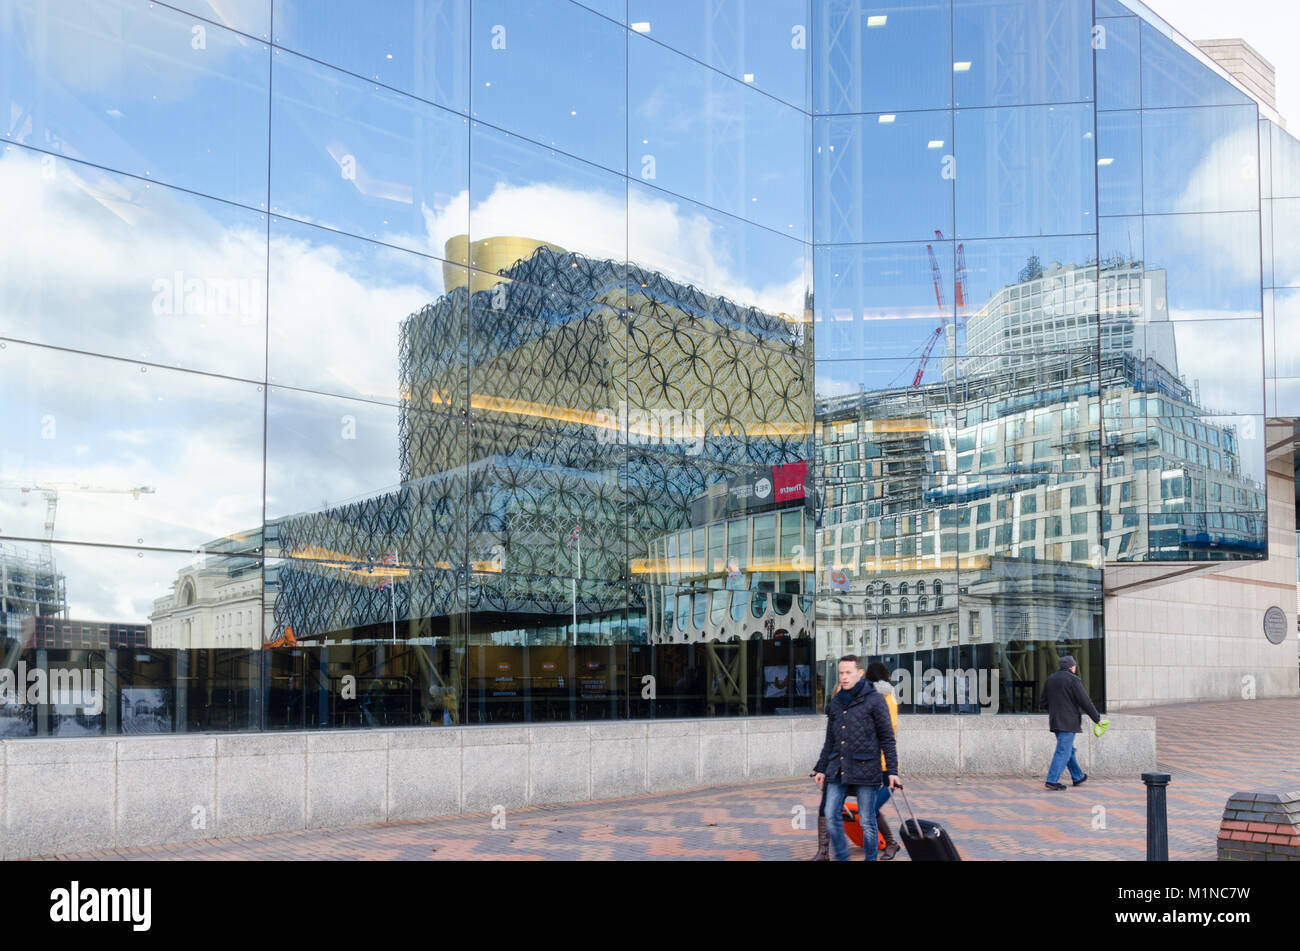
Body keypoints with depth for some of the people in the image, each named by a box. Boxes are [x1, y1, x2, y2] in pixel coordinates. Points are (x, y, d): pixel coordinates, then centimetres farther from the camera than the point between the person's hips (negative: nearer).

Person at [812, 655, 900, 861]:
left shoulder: (874, 699, -3)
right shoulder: (836, 702, 14)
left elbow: (887, 737, -3)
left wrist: (892, 770, -8)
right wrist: (821, 768, 19)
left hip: (865, 768, -5)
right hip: (838, 770, 5)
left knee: (866, 821, 1)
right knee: (831, 816, -1)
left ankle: (871, 859, 13)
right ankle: (841, 858, 10)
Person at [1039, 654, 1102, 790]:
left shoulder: (1050, 680, 12)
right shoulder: (1073, 679, -11)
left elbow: (1044, 703, 17)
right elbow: (1085, 701, -11)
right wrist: (1097, 718, -2)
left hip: (1054, 721, 8)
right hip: (1068, 722, -8)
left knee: (1069, 750, 20)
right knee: (1063, 751, -6)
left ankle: (1077, 776, 32)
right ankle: (1052, 780, -11)